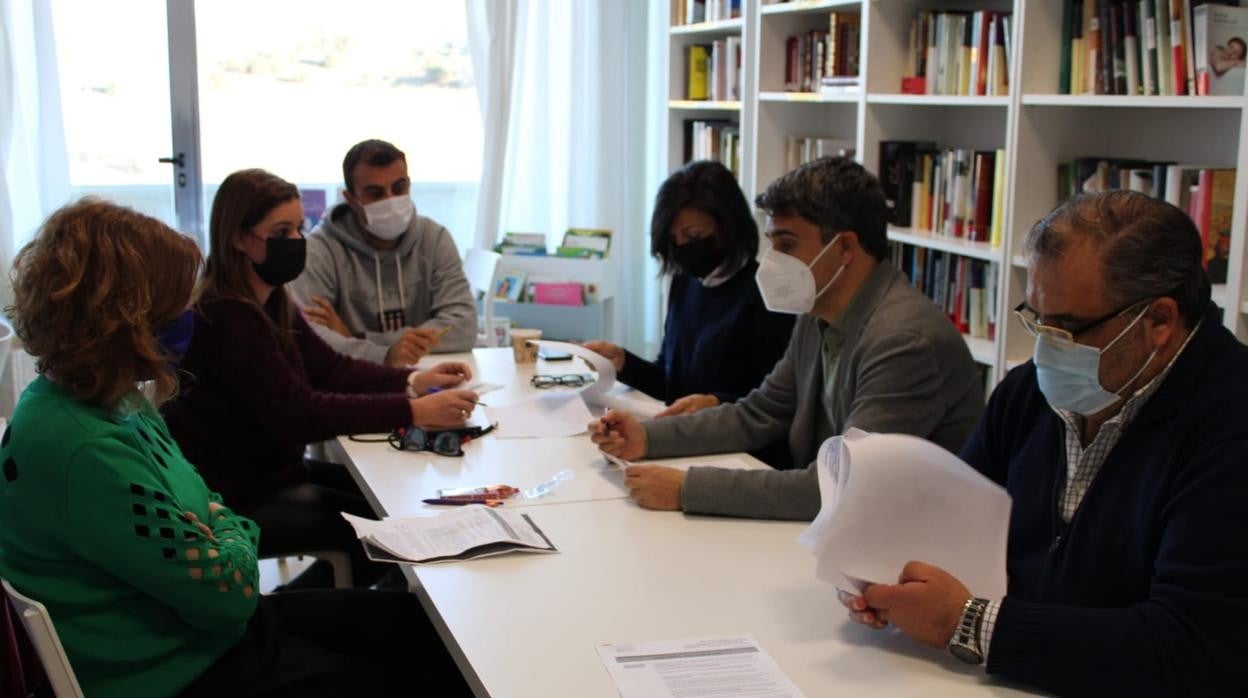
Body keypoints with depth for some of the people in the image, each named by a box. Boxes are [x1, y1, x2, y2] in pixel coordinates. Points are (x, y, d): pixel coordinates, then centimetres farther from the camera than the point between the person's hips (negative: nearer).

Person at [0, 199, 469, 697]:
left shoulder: (110, 399, 0)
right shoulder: (83, 451, -30)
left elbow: (200, 509, 13)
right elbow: (228, 589, -25)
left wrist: (220, 526, -9)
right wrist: (230, 534, -5)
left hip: (203, 624, 9)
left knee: (419, 624, 10)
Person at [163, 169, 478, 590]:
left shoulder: (271, 301, 6)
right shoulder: (225, 317, -25)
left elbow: (329, 368, 8)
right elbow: (300, 414, -30)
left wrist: (412, 381, -8)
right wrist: (413, 412, -33)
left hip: (271, 469, 10)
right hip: (233, 502, -10)